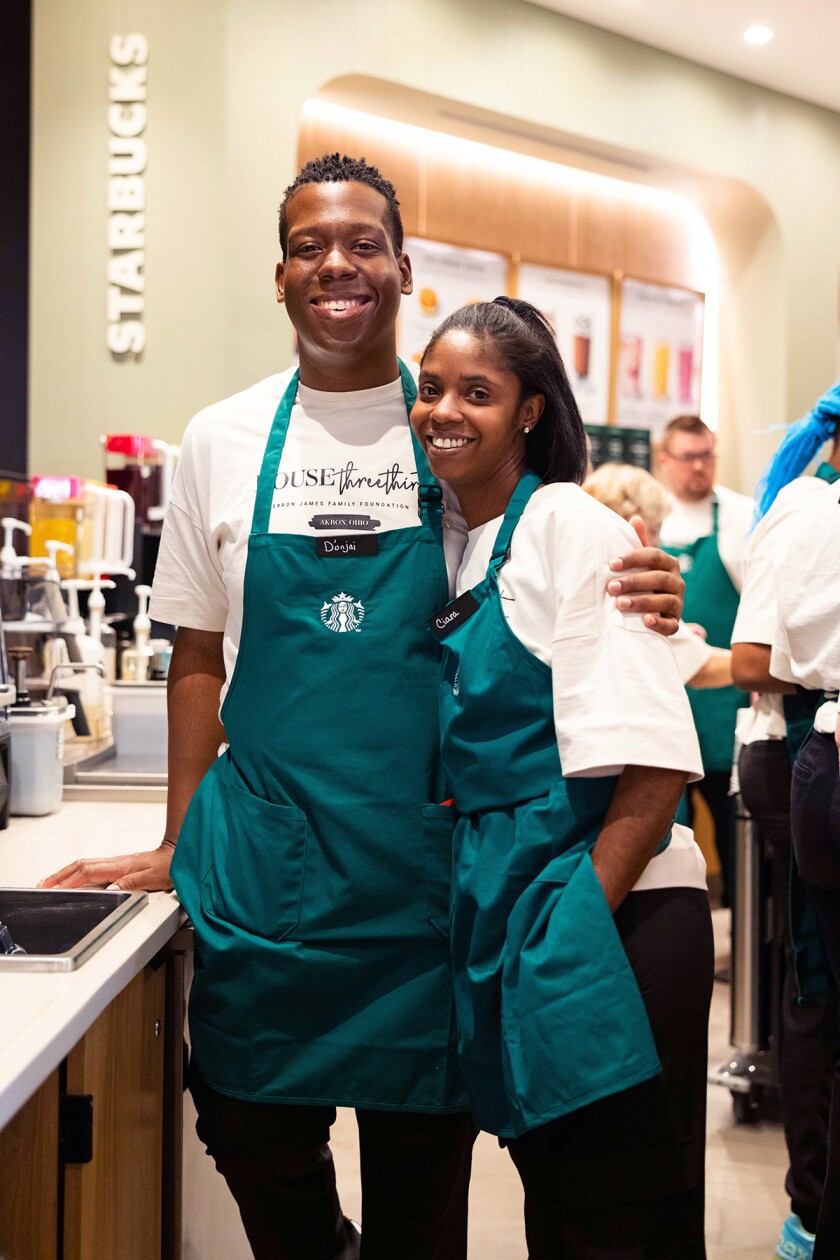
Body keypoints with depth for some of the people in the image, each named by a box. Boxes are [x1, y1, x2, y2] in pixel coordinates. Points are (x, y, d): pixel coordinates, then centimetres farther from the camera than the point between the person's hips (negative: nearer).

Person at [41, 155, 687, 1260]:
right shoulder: (223, 442, 5)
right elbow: (198, 657, 9)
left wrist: (639, 602, -15)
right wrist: (179, 846, 5)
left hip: (426, 847, -1)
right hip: (262, 850, 1)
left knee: (422, 1148, 9)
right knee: (255, 1129, 10)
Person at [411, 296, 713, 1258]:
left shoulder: (572, 528, -11)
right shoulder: (458, 548, 13)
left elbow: (648, 762, -19)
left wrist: (583, 923, -19)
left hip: (609, 922, -8)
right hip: (502, 917, 8)